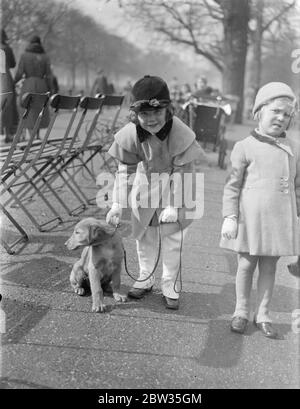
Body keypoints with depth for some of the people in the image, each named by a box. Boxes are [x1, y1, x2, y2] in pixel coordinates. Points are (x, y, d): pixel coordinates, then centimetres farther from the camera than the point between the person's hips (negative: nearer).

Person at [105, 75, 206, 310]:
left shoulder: (181, 134, -31)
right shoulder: (130, 134, -23)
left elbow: (182, 172, -23)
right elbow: (125, 169, -14)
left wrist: (173, 206, -20)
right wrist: (118, 204, -17)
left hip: (175, 188, -3)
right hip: (146, 186, 3)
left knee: (173, 240, 2)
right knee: (144, 236, 15)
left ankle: (170, 286, 22)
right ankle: (145, 279, 36)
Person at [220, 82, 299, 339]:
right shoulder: (245, 147, -4)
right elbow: (233, 185, -4)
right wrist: (230, 217, -8)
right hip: (250, 218, -2)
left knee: (269, 267, 10)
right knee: (246, 265, 8)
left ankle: (263, 315, 23)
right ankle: (242, 312, 24)